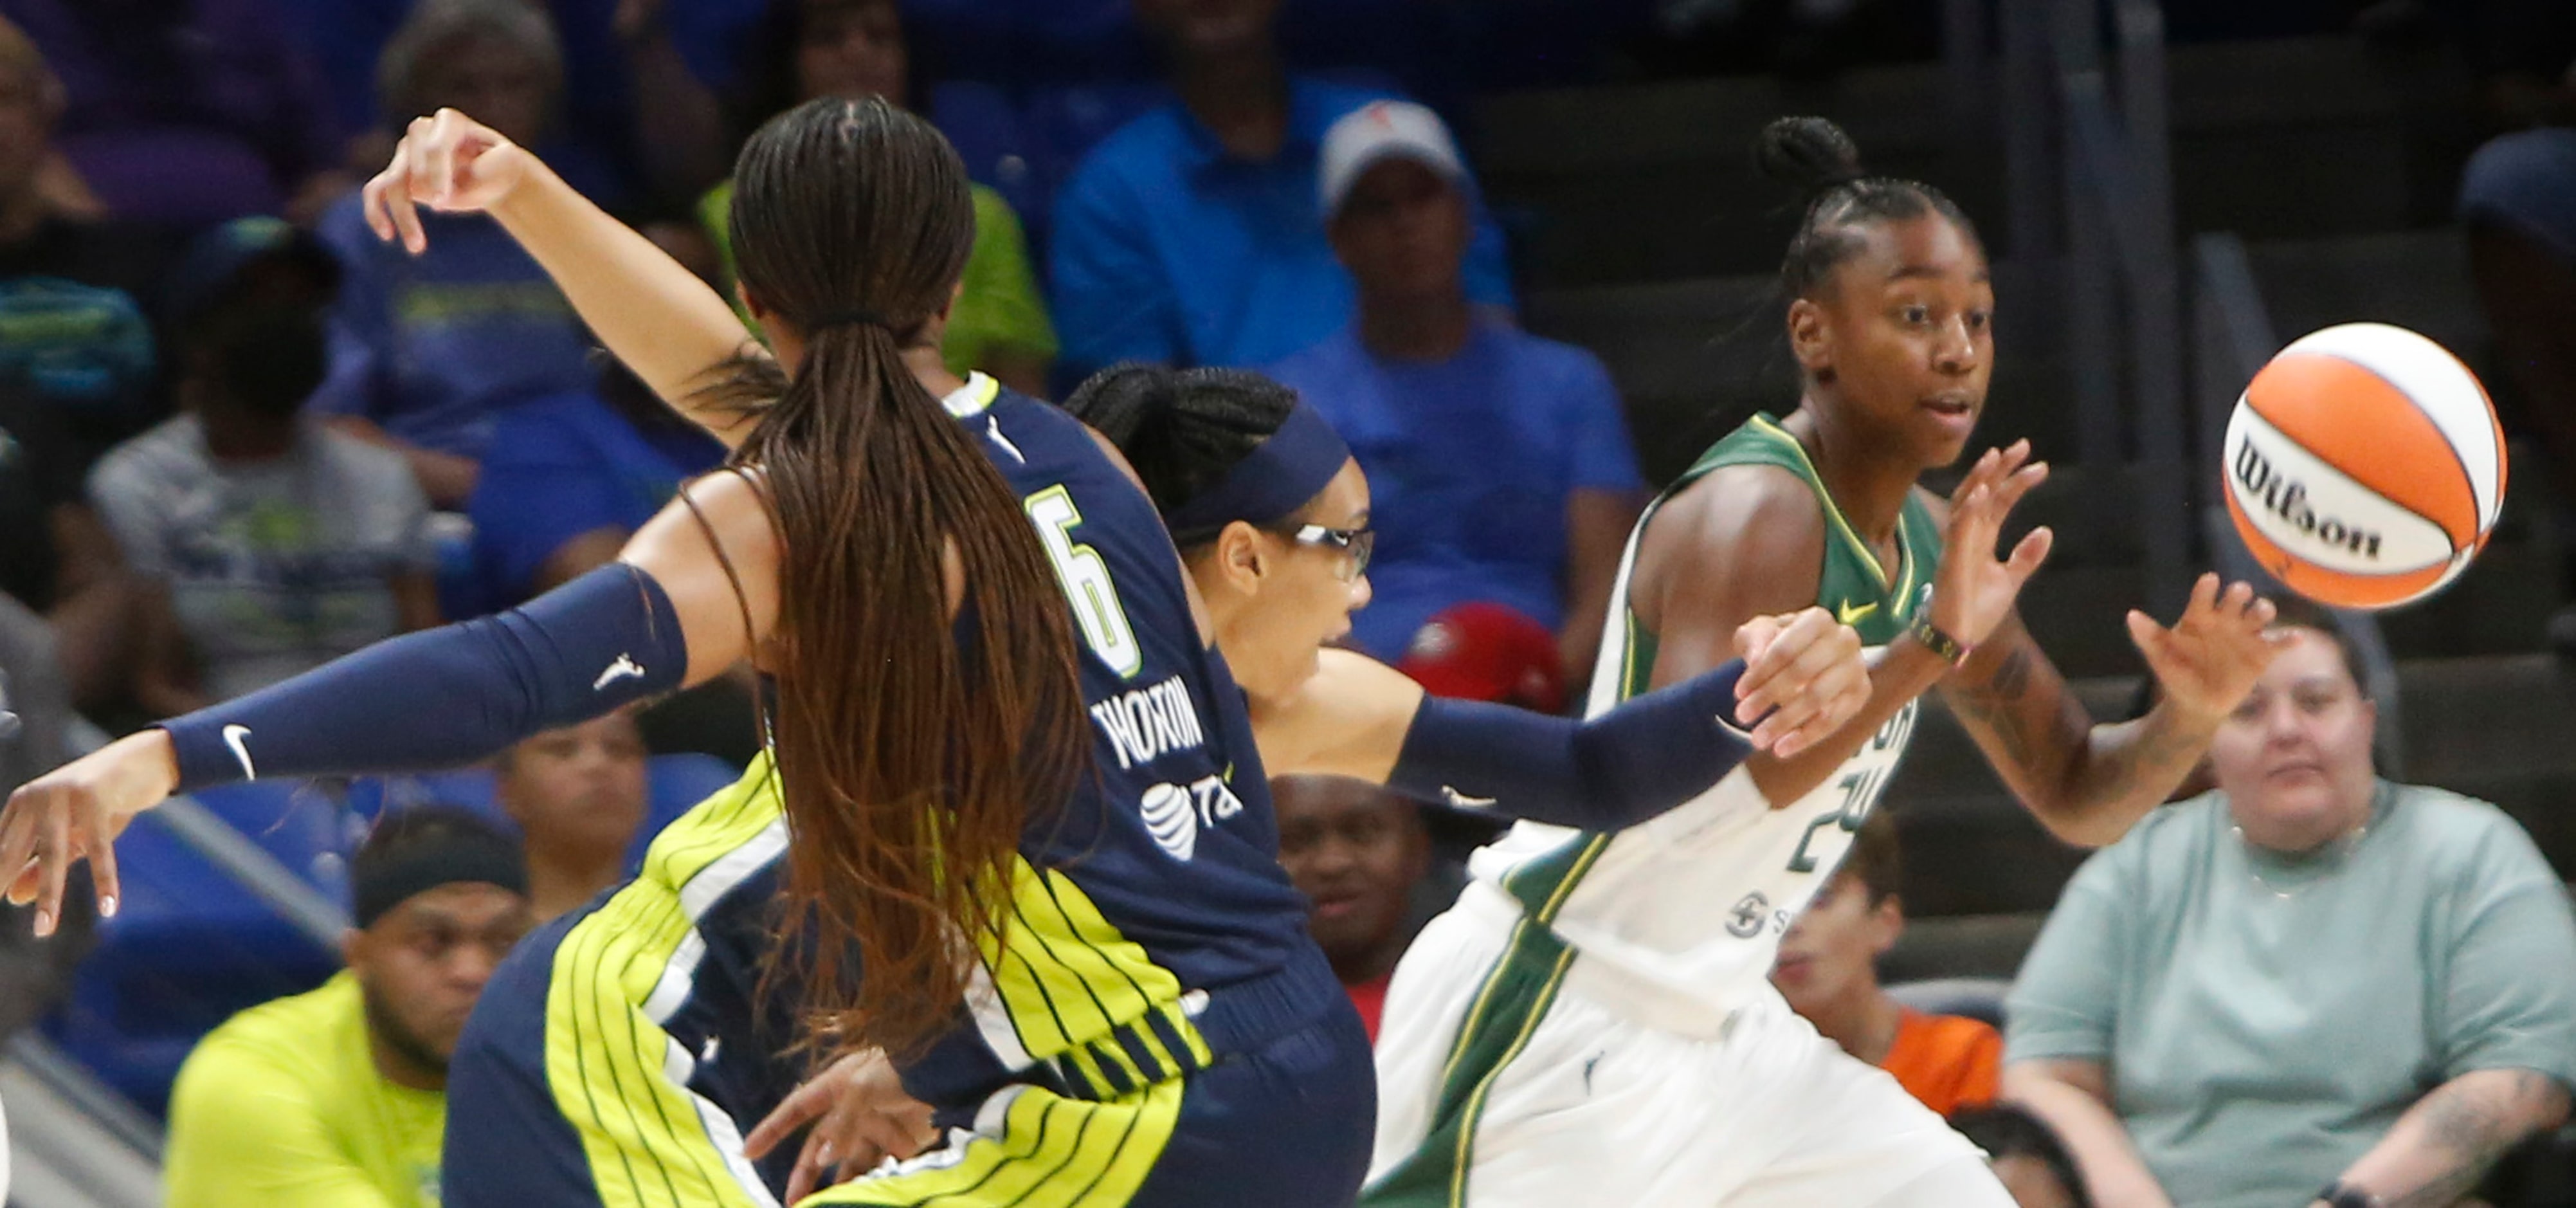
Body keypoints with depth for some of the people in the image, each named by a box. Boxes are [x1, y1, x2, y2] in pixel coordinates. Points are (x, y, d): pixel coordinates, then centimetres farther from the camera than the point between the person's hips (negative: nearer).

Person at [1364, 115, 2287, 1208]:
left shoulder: (1932, 544, 8)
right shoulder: (1749, 513, -20)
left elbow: (2074, 797, 16)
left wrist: (2188, 718, -6)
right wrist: (1927, 650, -42)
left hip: (1718, 1035, 9)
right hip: (1547, 1029, -9)